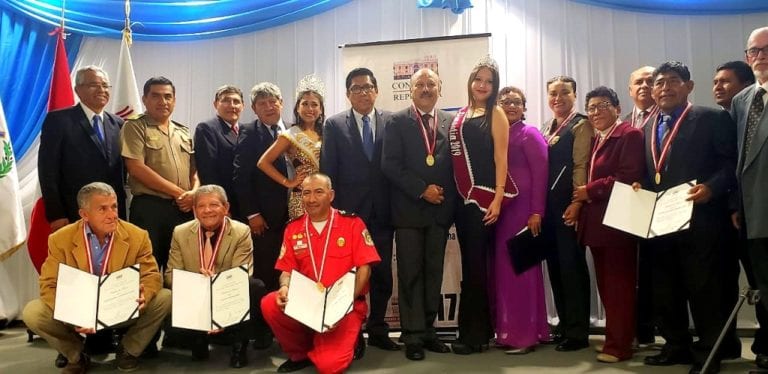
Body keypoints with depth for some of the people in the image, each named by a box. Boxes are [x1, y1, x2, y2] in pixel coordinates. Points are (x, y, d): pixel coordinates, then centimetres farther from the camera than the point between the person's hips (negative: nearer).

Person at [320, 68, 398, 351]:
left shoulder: (392, 122, 5)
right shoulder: (334, 125, 3)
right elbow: (328, 171, 1)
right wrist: (332, 209, -5)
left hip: (382, 211, 1)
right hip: (349, 210, -1)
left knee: (382, 272, 7)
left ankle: (378, 330, 21)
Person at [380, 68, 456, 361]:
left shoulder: (451, 122, 9)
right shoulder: (397, 122, 1)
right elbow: (390, 165, -8)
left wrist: (448, 199, -3)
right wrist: (422, 190, -13)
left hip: (440, 209, 3)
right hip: (409, 210, -3)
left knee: (434, 273, 9)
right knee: (410, 274, 1)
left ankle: (428, 330, 18)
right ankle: (413, 336, 8)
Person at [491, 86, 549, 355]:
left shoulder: (529, 134, -4)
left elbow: (540, 174, -10)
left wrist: (536, 212, -16)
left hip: (522, 208, -6)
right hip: (499, 209, 6)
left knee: (520, 268, -2)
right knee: (502, 268, 9)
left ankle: (525, 334, 8)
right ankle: (506, 330, 20)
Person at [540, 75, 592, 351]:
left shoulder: (580, 125, -4)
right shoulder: (546, 128, 18)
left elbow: (581, 166, -12)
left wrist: (577, 203, -19)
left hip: (568, 205, -7)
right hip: (548, 206, 7)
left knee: (572, 266, -3)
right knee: (555, 266, 11)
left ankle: (578, 332, 6)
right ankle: (565, 325, 22)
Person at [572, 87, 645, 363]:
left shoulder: (630, 135, -8)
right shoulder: (595, 139, 19)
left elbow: (629, 178, -19)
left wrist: (590, 191, -15)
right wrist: (581, 200, 2)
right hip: (596, 221, 9)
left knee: (619, 284, -3)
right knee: (606, 285, 13)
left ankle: (619, 345, 4)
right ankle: (615, 338, 23)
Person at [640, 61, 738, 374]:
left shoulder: (712, 118, -3)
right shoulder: (649, 128, 16)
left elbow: (732, 163, -9)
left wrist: (711, 187, -23)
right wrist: (640, 188, 0)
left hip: (700, 219, -7)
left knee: (704, 288, 1)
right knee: (666, 289, 14)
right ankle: (677, 346, 29)